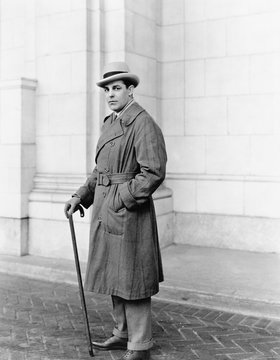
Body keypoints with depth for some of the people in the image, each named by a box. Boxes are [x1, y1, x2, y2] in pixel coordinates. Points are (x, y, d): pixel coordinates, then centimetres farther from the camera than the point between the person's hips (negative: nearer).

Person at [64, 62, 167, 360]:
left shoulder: (143, 124, -13)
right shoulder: (110, 123, 15)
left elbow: (153, 173, -21)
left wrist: (122, 200, -19)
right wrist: (80, 197, 9)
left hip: (129, 211, -9)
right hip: (105, 211, 9)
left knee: (131, 278, -1)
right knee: (113, 276, 17)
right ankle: (123, 333, 33)